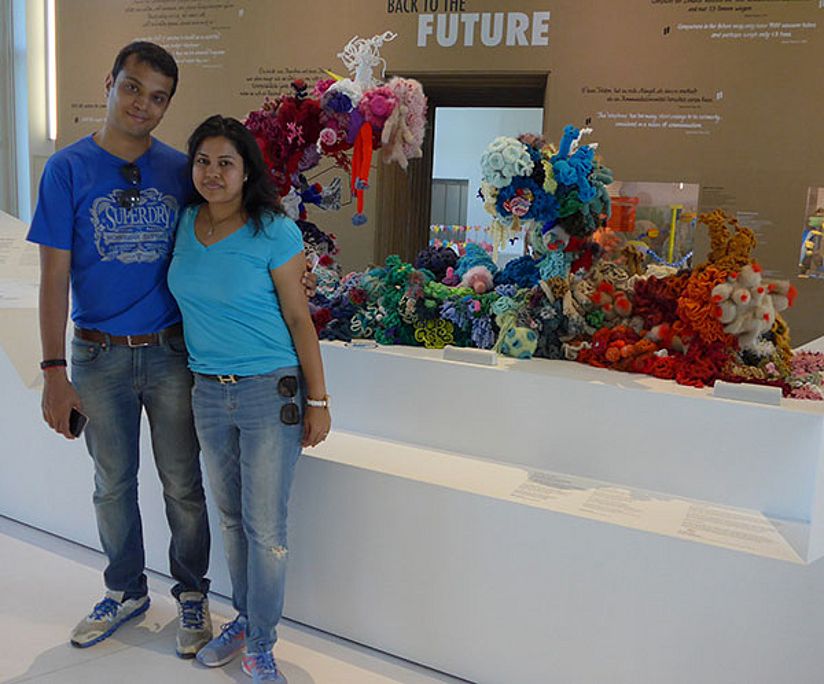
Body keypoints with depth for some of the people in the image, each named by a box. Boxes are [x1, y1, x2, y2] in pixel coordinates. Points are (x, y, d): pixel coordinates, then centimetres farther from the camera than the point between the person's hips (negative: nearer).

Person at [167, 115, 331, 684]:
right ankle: (244, 617, 37)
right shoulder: (185, 223, 4)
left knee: (266, 526, 2)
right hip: (209, 392, 5)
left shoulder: (274, 232, -12)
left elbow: (299, 319, -9)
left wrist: (318, 401, -9)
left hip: (272, 392, -5)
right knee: (231, 518, 17)